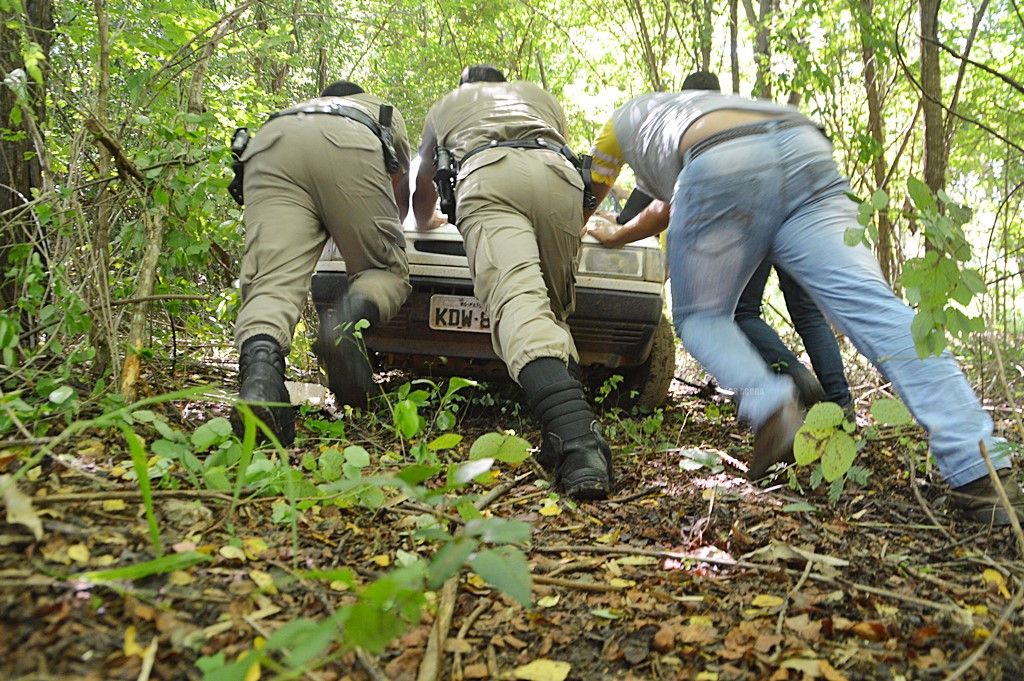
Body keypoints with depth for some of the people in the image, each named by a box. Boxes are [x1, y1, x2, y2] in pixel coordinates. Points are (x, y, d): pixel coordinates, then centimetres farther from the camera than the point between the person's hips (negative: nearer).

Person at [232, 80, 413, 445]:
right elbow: (401, 197, 54)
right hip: (349, 146, -2)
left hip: (268, 145, 2)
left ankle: (260, 360, -44)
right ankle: (347, 317, -28)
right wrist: (385, 230, 75)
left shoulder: (292, 109, 49)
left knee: (272, 278, -11)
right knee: (388, 269, 8)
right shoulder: (385, 112, 45)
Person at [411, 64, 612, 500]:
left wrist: (424, 224, 73)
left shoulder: (444, 106, 42)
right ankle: (573, 429, -6)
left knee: (519, 301, -24)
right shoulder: (540, 95, 44)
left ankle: (573, 432, -49)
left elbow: (424, 187, 51)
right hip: (559, 175, 3)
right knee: (555, 307, 14)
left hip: (487, 175, -3)